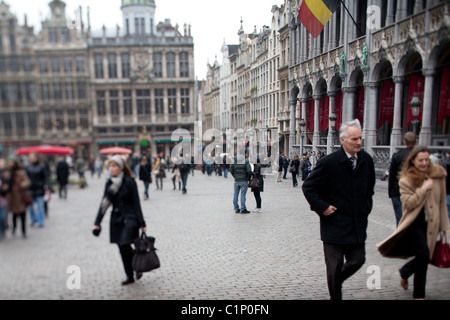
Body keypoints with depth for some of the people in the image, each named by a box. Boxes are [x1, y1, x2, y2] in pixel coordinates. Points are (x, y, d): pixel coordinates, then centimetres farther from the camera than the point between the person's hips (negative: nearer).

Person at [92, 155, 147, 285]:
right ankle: (130, 276, 22)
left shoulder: (130, 182, -9)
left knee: (125, 245, -13)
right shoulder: (109, 183, 5)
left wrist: (141, 223, -10)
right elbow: (104, 203, 7)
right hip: (116, 219, 5)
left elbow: (136, 203, -8)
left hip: (129, 218, -5)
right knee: (123, 250, 8)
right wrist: (97, 222, 2)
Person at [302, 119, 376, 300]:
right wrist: (322, 207, -13)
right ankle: (335, 295, 28)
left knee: (357, 260, 12)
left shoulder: (367, 160, 2)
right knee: (335, 266, 6)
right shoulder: (329, 162, -15)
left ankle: (336, 280, 41)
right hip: (334, 224, -5)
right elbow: (308, 187, -9)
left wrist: (366, 207, 11)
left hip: (358, 225, 5)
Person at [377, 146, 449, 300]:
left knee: (424, 256, 9)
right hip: (415, 223, -4)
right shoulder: (406, 179, -8)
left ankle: (404, 272, 41)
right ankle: (419, 294, 8)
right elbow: (408, 203, -15)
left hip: (431, 223, 4)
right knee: (424, 254, -12)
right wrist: (424, 189, -21)